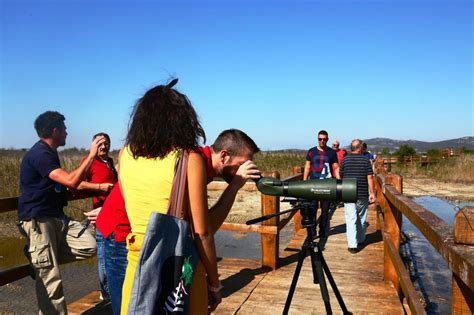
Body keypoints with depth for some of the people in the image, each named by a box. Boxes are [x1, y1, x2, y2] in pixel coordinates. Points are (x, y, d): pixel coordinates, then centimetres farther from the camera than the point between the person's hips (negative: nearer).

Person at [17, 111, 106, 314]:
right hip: (38, 220, -9)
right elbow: (71, 181, -28)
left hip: (56, 216, 9)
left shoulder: (48, 152, 14)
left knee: (88, 246, -5)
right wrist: (91, 155, -21)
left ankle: (41, 259, 10)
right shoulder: (39, 154, -18)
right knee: (50, 279, -5)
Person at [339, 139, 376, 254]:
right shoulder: (365, 160, -2)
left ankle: (352, 245, -8)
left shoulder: (345, 160, 0)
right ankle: (361, 240, 32)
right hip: (363, 195, 1)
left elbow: (340, 177, 5)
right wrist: (372, 193, -2)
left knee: (351, 219, -2)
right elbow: (370, 177, -6)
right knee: (361, 219, 17)